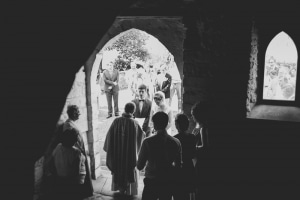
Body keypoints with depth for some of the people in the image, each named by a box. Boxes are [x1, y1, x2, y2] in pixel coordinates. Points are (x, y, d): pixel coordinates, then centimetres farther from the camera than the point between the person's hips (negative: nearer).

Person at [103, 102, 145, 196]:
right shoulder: (134, 123, -19)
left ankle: (121, 188, 34)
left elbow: (110, 135, -6)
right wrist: (144, 132, 18)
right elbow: (141, 134, -6)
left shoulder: (116, 121, -13)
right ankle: (128, 190, 26)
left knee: (119, 168, 21)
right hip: (130, 152, -2)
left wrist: (109, 149, 7)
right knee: (129, 169, 16)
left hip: (117, 151, 2)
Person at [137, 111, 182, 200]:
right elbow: (179, 165, 5)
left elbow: (139, 166, -8)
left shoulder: (148, 142, -13)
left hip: (152, 182, -3)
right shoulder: (176, 142, -4)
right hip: (168, 183, 3)